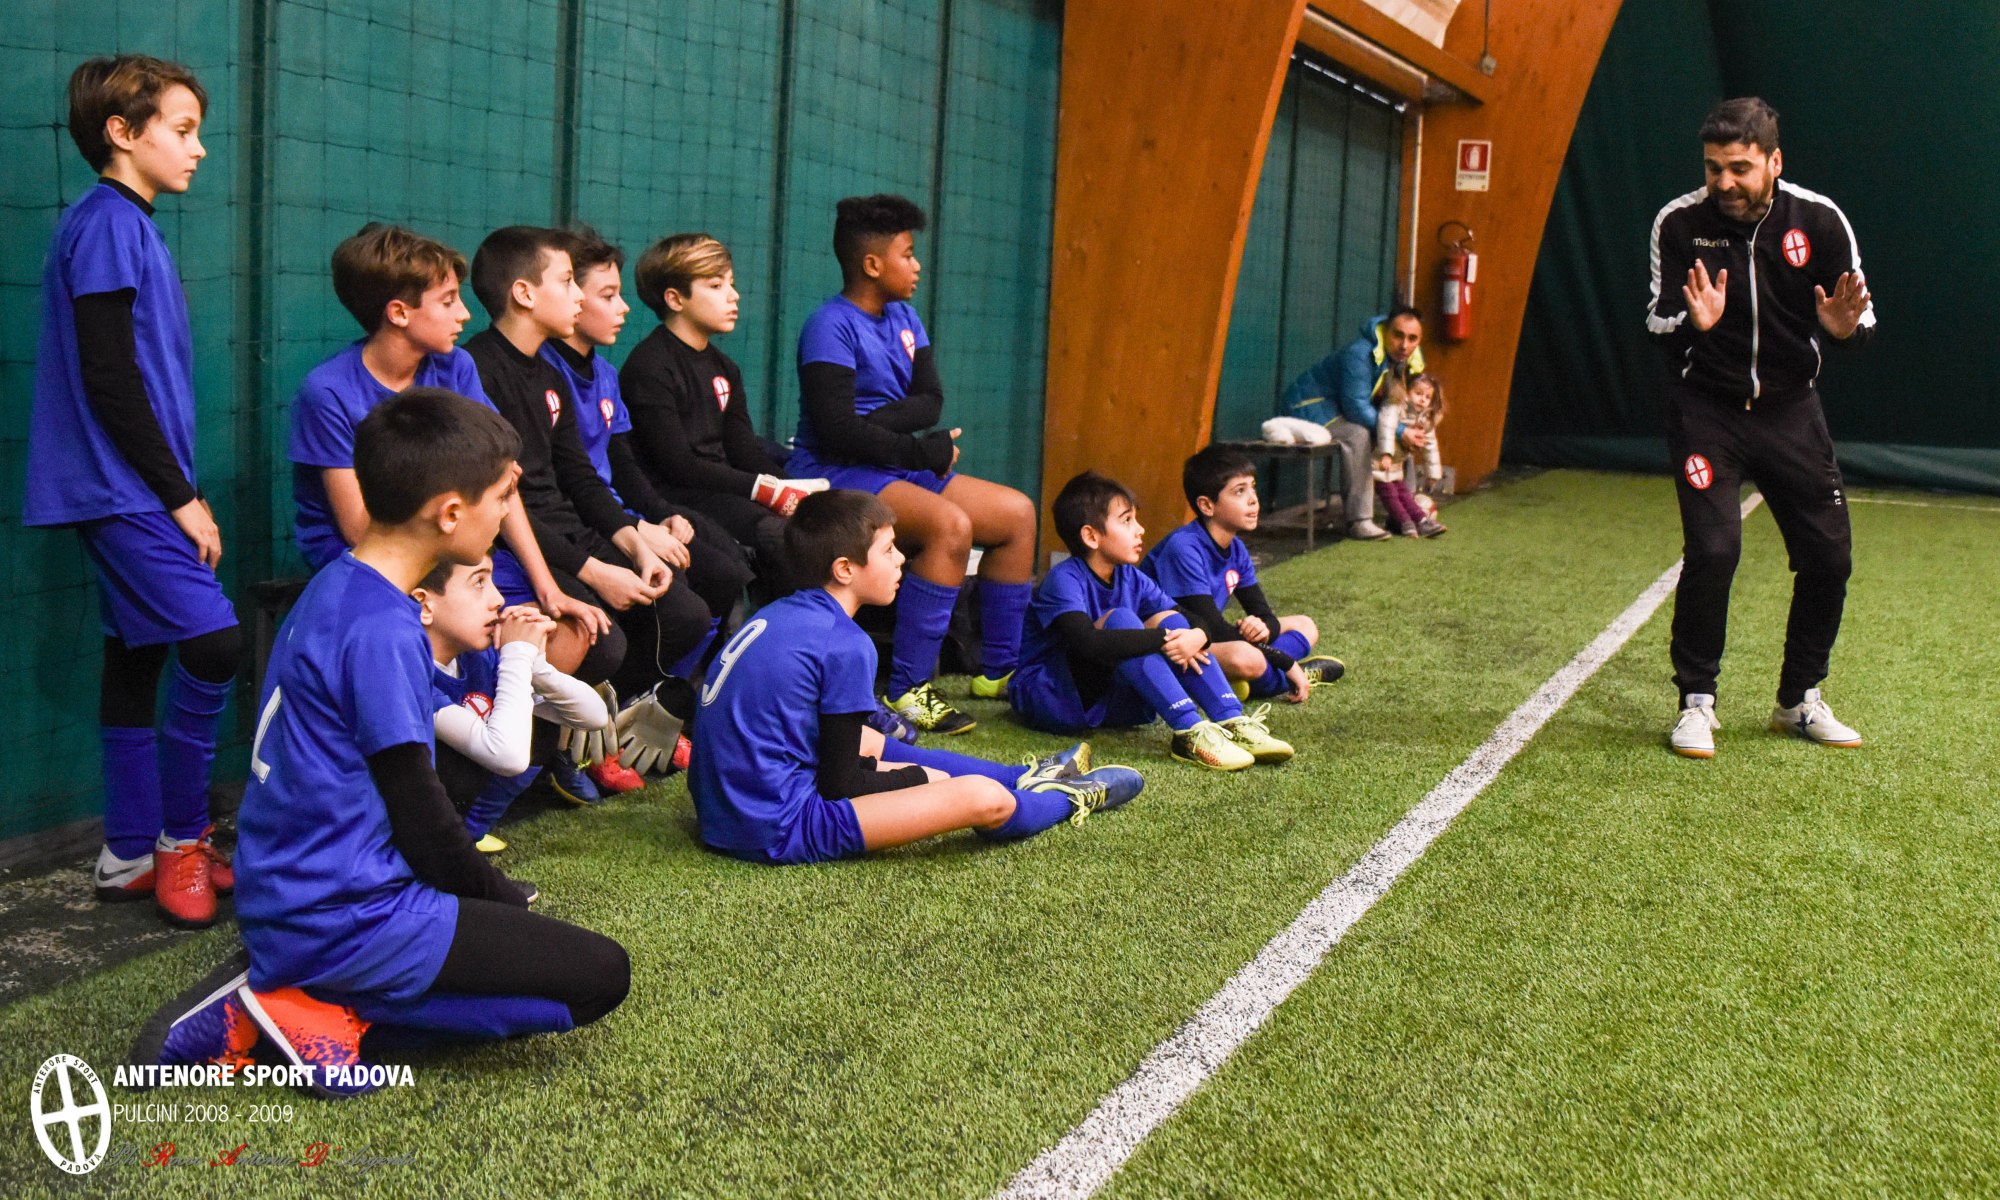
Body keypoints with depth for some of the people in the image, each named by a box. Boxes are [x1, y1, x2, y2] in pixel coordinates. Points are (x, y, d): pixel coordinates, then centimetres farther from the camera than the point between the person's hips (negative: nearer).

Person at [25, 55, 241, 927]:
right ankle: (181, 839, -1)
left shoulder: (129, 226, 17)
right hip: (120, 487, -10)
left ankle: (132, 854, 18)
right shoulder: (107, 223, -12)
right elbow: (110, 379, -17)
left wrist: (178, 491, 15)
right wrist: (180, 496, -15)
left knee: (138, 656, 11)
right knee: (213, 642, -14)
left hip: (135, 492, 10)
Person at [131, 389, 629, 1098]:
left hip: (282, 899, 10)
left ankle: (299, 988, 7)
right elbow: (417, 812, -15)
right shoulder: (381, 631, -20)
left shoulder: (335, 589, 9)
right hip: (345, 916, -9)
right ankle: (332, 1007, -8)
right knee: (599, 975, -9)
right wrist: (498, 894, 2)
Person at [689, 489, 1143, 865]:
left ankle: (1023, 779, 39)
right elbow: (839, 783, -12)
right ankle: (1068, 799, 23)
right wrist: (919, 777, 4)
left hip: (723, 809, 10)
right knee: (983, 797, -8)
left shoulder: (776, 616, 9)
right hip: (778, 830, -10)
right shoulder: (846, 646, -15)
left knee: (869, 743, 31)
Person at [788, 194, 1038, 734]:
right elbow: (838, 430, -23)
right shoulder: (831, 325, -13)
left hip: (896, 467, 9)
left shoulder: (903, 318, 13)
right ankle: (908, 690, -28)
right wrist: (924, 453, -17)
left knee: (1016, 512, 5)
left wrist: (876, 420, -16)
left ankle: (999, 670, 11)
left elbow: (930, 401, 3)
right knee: (950, 523, -32)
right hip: (835, 474, -9)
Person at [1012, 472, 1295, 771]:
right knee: (1119, 618, -28)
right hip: (1047, 698, -7)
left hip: (1106, 698, 7)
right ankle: (1190, 733, -36)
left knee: (1169, 620, -8)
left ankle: (1232, 722, -22)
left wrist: (1197, 636, -23)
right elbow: (1087, 642, -36)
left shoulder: (1131, 578, 5)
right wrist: (1163, 641, -34)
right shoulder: (1064, 579, -18)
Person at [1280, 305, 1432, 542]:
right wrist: (1399, 432, -32)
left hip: (1340, 410, 9)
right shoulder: (1360, 355, -31)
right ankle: (1359, 520, -32)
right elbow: (1356, 408, -33)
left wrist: (1411, 432, -14)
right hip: (1311, 406, -9)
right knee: (1358, 434, -34)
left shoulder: (1409, 361, -3)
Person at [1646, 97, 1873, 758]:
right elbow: (1658, 328, -10)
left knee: (1829, 556, 3)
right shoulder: (1678, 223, -13)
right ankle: (1696, 703, 1)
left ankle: (1799, 701, 23)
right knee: (1712, 551, -17)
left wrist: (1844, 328, -25)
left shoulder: (1820, 220, -9)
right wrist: (1692, 323, -32)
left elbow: (1862, 317, -2)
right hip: (1706, 407, -3)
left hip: (1789, 407, 3)